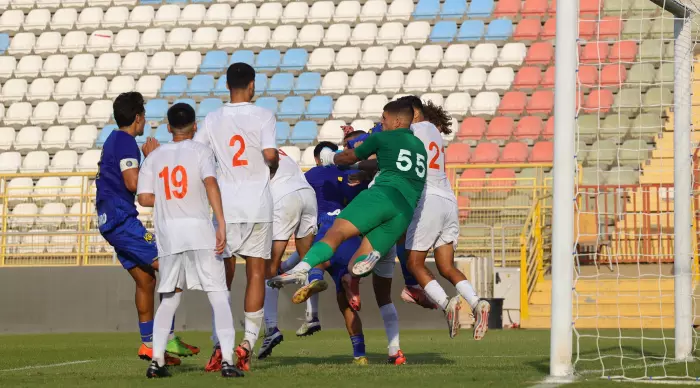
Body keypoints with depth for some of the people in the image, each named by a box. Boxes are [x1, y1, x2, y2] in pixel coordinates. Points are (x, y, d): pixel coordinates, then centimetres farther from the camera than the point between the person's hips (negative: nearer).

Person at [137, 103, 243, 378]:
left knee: (169, 298, 15)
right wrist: (221, 224, -20)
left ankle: (157, 360, 7)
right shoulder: (200, 151, 1)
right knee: (218, 294, -1)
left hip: (168, 233, 3)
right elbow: (211, 183, -15)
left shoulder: (155, 156, 11)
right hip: (199, 231, -3)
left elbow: (144, 198, 4)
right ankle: (227, 360, -11)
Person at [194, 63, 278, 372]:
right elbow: (270, 155, -16)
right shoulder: (263, 116, -5)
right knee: (256, 273, 4)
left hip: (225, 205, 2)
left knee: (223, 276, 9)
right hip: (258, 206, -2)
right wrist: (273, 169, 6)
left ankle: (220, 345, 0)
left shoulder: (212, 120, 4)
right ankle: (248, 342, -4)